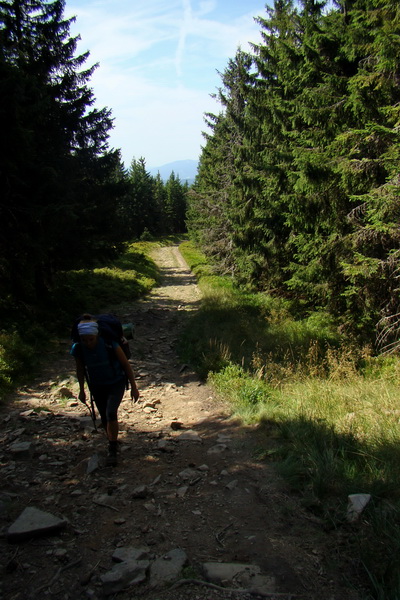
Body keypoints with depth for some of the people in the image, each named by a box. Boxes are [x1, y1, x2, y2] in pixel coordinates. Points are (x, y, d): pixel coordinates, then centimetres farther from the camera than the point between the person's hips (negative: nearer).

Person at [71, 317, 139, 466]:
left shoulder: (110, 344, -28)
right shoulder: (77, 349, -19)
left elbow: (126, 364, -15)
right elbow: (80, 370, 1)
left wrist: (133, 387, -9)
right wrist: (82, 390, 11)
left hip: (116, 383, -3)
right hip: (97, 387, 3)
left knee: (111, 413, -21)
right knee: (104, 418, 12)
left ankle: (112, 450, -6)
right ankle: (113, 442, 39)